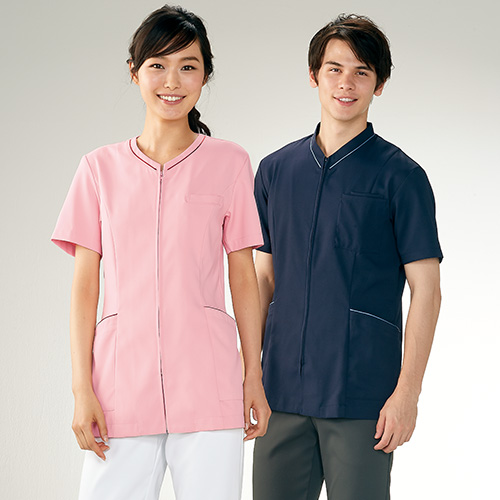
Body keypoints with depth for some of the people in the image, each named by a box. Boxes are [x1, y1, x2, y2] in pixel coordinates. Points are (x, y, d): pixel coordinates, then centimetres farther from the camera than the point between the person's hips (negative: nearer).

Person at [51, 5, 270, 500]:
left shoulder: (229, 162, 5)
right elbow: (84, 284, 6)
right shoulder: (101, 168, 8)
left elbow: (243, 277, 8)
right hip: (122, 382, 1)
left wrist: (254, 376, 4)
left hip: (208, 384, -1)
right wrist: (82, 388, 0)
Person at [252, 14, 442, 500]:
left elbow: (426, 290, -4)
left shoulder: (400, 176, -2)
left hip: (362, 397, -4)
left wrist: (407, 391, -10)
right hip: (282, 391, 4)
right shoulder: (275, 170, 11)